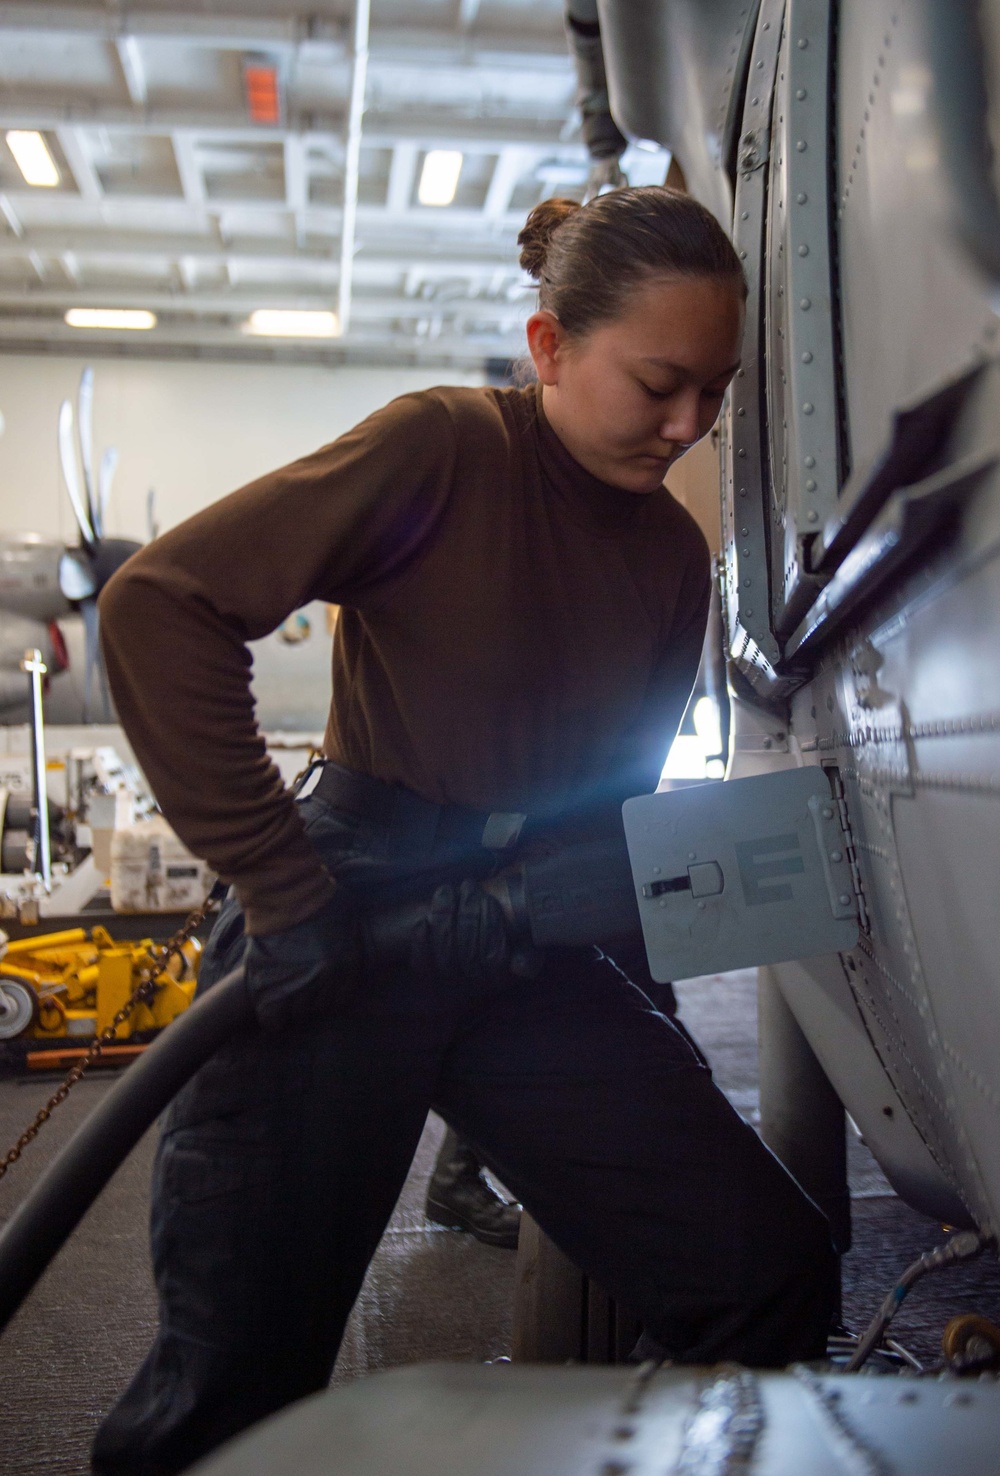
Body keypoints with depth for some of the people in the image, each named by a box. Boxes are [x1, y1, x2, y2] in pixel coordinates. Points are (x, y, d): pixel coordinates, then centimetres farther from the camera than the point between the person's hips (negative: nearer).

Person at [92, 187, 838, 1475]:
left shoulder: (673, 555, 9)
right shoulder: (445, 448, -10)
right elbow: (159, 603, -17)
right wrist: (281, 885, -19)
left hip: (520, 950, 5)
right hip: (343, 933, -5)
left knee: (771, 1271, -5)